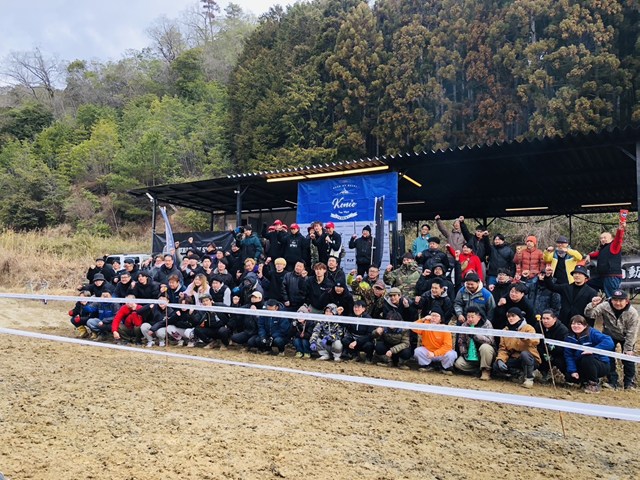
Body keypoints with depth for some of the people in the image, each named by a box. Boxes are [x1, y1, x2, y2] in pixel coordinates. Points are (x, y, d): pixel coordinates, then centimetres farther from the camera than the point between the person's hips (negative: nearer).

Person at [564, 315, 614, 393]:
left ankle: (594, 384, -12)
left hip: (602, 365, -5)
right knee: (570, 377, -16)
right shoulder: (569, 338, -3)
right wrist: (572, 371, -20)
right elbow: (569, 356, -7)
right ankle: (587, 381, 16)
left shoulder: (592, 333, -18)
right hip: (582, 366, 5)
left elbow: (609, 342, -33)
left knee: (586, 359, -34)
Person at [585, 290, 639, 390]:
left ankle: (629, 383, 14)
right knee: (609, 358, -5)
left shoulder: (632, 312, -25)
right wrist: (592, 305, -50)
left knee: (628, 358, -3)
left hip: (626, 338, -1)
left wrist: (628, 349, -20)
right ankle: (612, 382, 6)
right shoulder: (605, 307, -24)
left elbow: (631, 333, -21)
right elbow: (589, 314, -30)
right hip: (610, 336, 1)